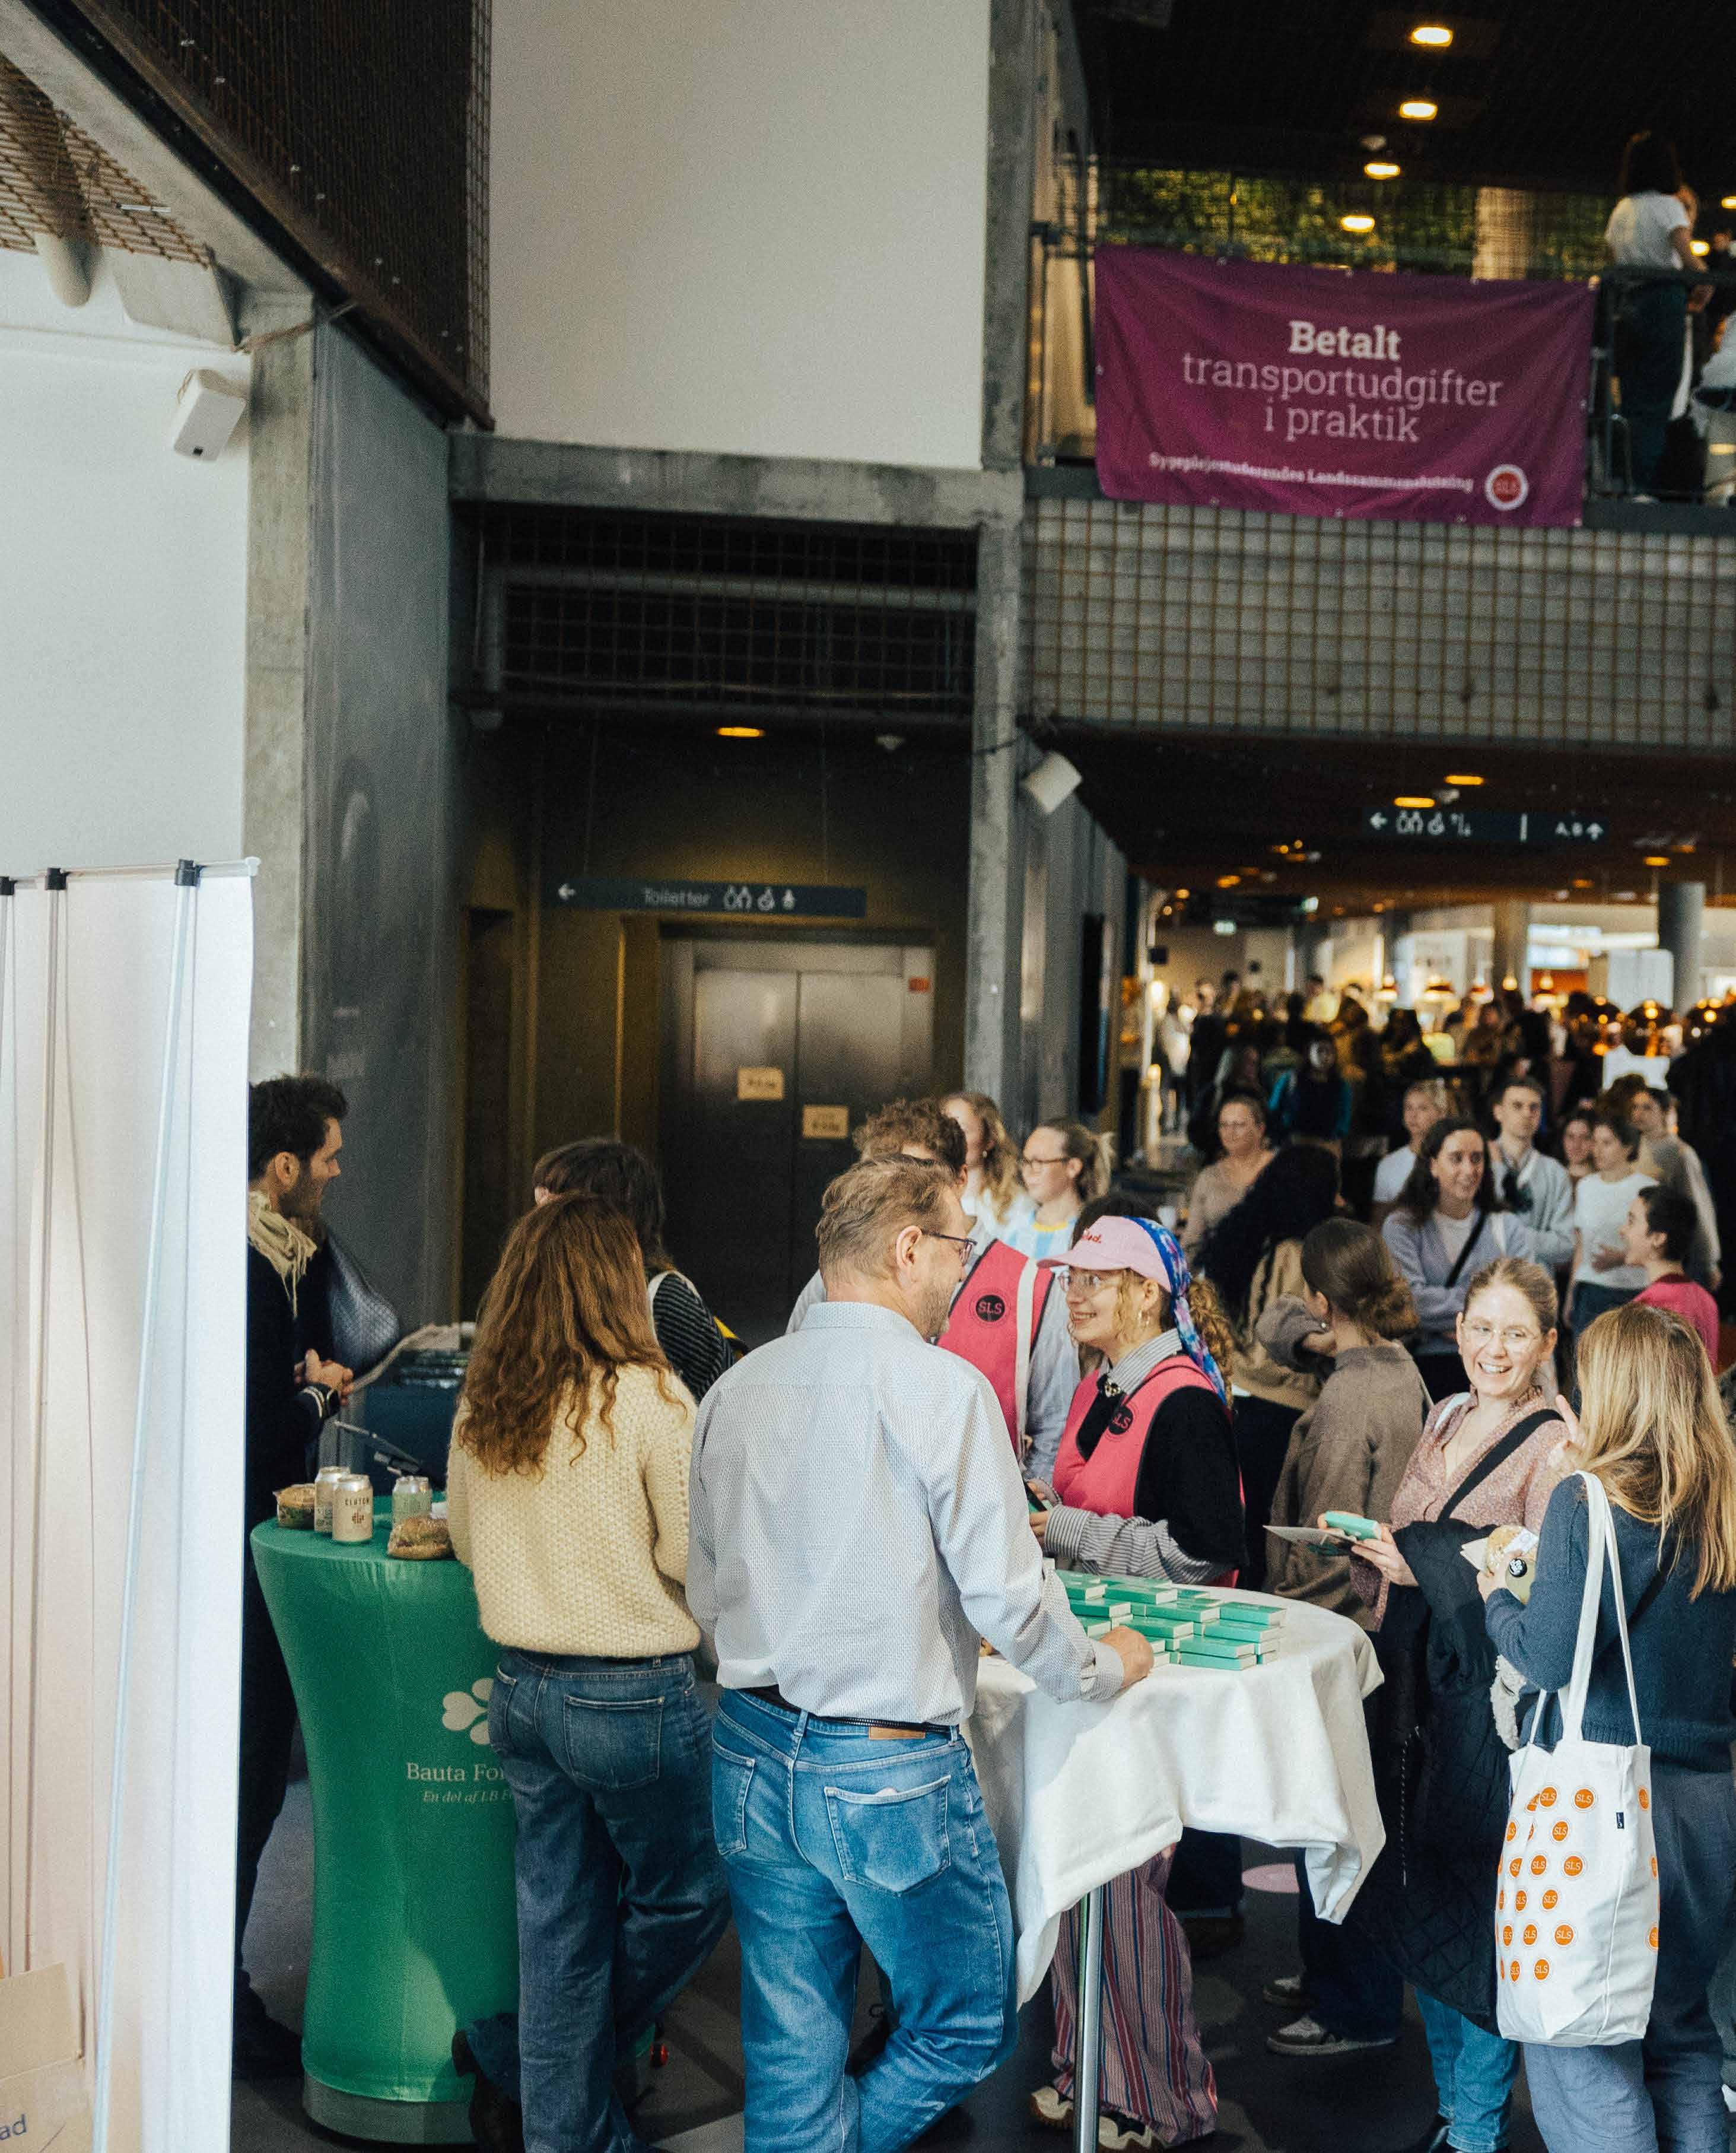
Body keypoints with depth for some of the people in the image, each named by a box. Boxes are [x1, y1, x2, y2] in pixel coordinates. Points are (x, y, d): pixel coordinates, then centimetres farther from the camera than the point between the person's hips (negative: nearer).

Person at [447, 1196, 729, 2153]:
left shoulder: (481, 1403, 2)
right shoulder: (646, 1398, -16)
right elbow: (690, 1554, -12)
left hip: (522, 1683, 6)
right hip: (632, 1695, -6)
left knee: (558, 1919, 15)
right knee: (684, 1898, 15)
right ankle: (552, 2063, 24)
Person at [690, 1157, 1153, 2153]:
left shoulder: (736, 1388, 4)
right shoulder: (944, 1388, -14)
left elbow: (705, 1593, 10)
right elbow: (1006, 1597, -15)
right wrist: (1106, 1667, 3)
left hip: (753, 1757, 6)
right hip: (893, 1771, -6)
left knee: (791, 2056, 16)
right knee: (970, 2024, 16)